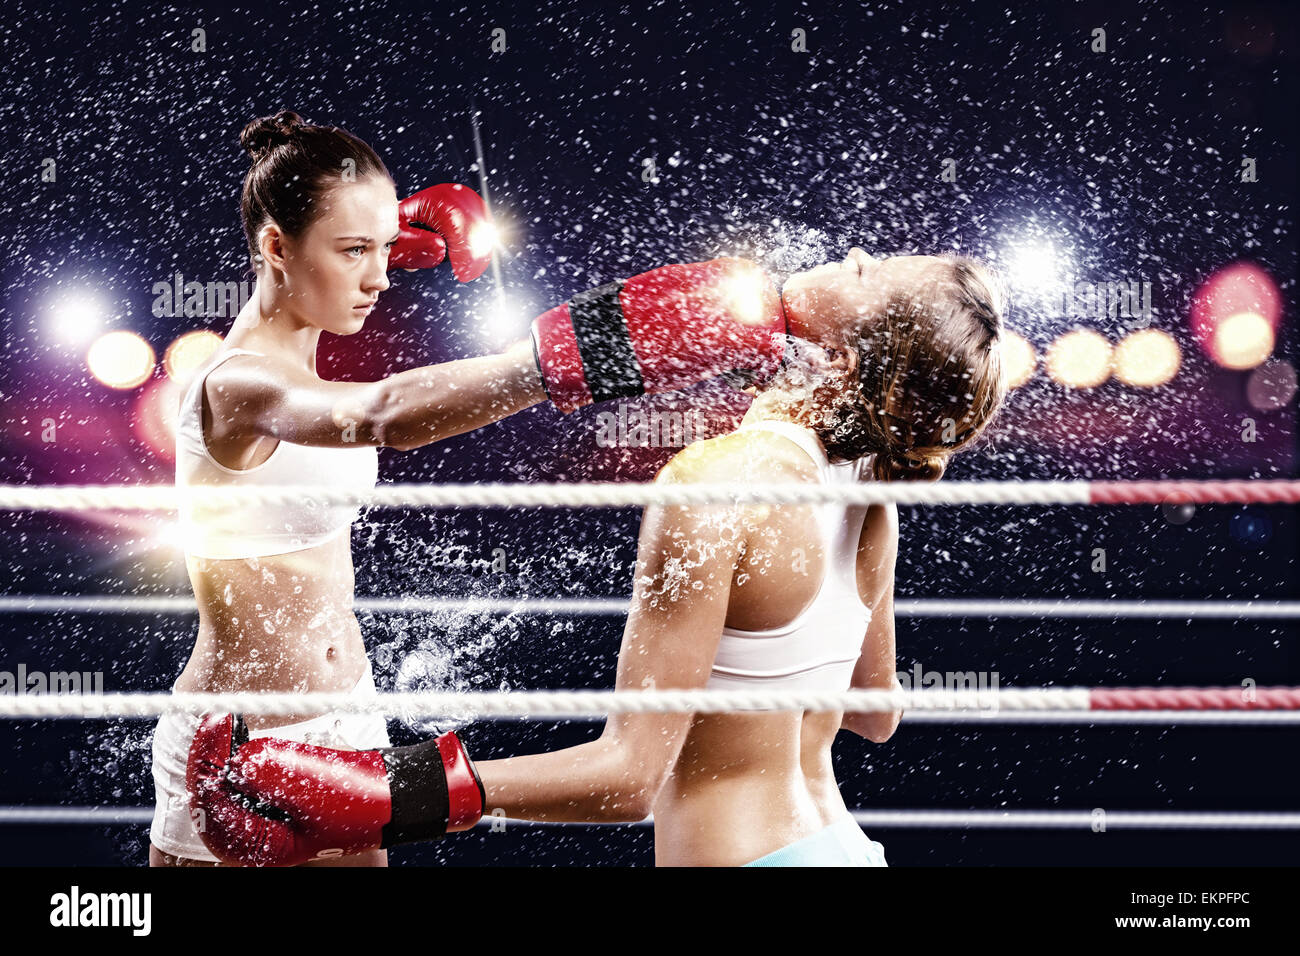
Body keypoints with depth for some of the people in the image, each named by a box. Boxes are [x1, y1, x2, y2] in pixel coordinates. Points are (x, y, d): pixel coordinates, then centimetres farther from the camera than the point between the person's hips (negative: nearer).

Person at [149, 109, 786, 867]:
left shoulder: (293, 349, 1)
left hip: (347, 719, 9)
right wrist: (564, 358, -59)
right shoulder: (238, 386, -26)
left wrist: (397, 241, 10)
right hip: (243, 748, -8)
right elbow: (384, 415, -48)